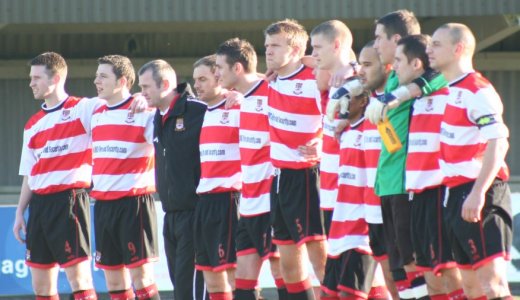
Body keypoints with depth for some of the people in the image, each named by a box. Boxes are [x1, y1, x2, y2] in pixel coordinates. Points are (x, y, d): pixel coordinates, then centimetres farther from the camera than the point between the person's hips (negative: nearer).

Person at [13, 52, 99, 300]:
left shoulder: (84, 109, -2)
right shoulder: (33, 125, 18)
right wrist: (20, 213, 16)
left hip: (69, 201, -7)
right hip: (39, 203, 7)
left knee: (79, 278, -11)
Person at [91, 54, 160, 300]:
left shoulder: (144, 113, -9)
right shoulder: (96, 116, 14)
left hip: (134, 203, -7)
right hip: (103, 204, 7)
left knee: (140, 275, -8)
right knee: (113, 278, 8)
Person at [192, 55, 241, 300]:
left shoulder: (238, 110, -8)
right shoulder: (203, 114, 17)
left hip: (229, 198, -9)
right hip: (205, 200, 9)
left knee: (234, 274, -8)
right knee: (211, 277, 10)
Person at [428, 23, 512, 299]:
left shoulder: (478, 91, -14)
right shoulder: (450, 91, 15)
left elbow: (498, 143, -22)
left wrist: (478, 193, -27)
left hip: (478, 194, -10)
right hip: (457, 193, 10)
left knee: (491, 277, -16)